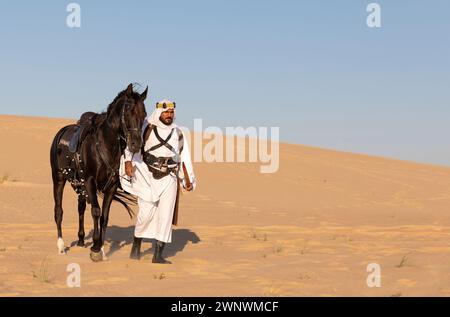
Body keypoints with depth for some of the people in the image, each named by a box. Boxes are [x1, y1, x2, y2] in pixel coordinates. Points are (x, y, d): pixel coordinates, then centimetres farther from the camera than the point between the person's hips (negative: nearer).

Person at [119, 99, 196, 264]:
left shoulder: (177, 133, 8)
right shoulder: (147, 128, -1)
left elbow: (183, 158, 13)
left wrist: (188, 180, 10)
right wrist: (128, 161, -18)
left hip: (169, 179, 2)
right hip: (147, 176, -2)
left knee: (165, 216, -3)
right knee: (146, 212, -8)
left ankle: (158, 255, 1)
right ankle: (136, 244, 18)